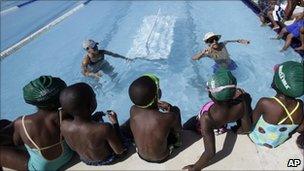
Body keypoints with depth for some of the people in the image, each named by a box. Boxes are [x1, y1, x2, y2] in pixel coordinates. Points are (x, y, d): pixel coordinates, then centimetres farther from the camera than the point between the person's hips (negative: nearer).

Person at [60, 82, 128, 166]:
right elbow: (119, 151, -23)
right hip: (107, 160, -4)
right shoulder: (105, 128, -42)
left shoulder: (64, 125, -27)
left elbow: (74, 147, -5)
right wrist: (115, 122, -16)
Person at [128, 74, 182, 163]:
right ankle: (177, 141, 33)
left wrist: (156, 106, -15)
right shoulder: (169, 117, -38)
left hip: (141, 155, 3)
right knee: (176, 109, 8)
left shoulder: (133, 110, -26)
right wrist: (170, 108, -12)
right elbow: (179, 130, -14)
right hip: (161, 158, -3)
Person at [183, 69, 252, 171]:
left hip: (201, 128, -2)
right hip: (223, 124, 3)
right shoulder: (242, 103, -38)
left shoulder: (206, 118, -53)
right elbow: (247, 129, -19)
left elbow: (210, 152, -48)